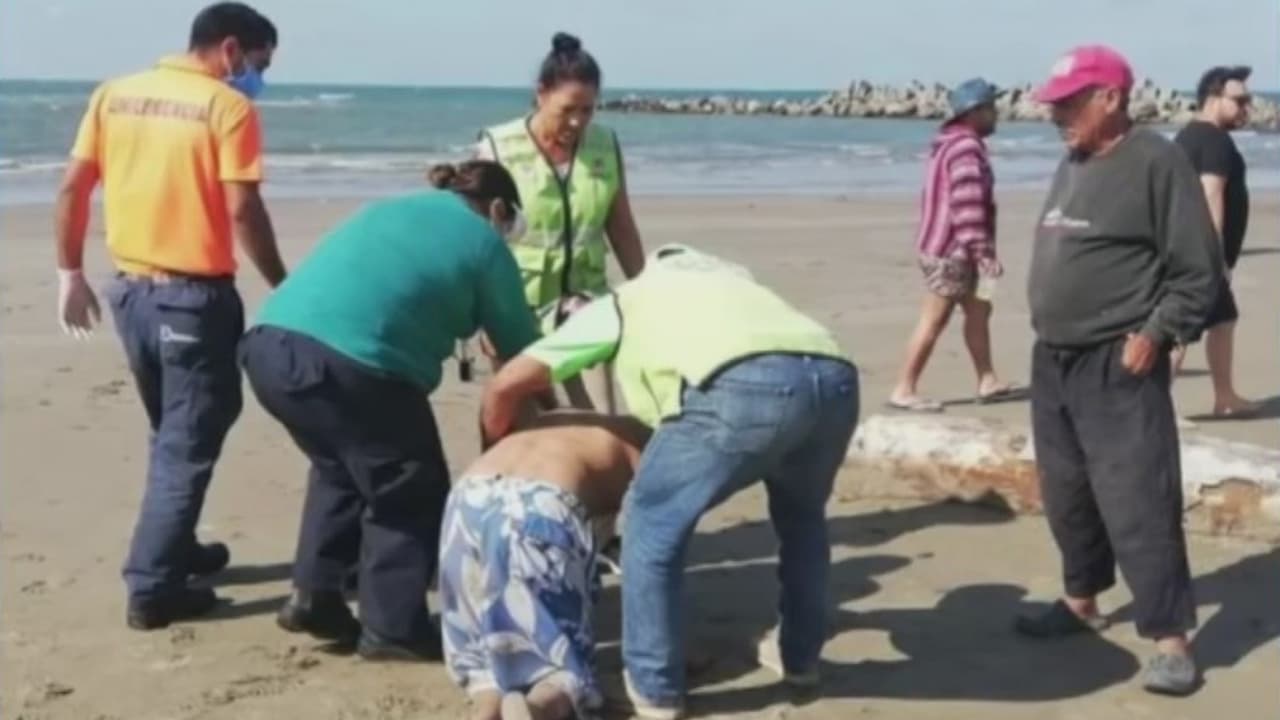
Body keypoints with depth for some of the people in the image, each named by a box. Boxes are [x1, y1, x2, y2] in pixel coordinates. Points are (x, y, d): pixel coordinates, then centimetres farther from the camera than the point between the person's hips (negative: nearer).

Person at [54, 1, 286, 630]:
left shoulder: (114, 95, 7)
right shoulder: (228, 107, -11)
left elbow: (72, 189, 5)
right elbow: (242, 210, -17)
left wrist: (70, 274, 12)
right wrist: (283, 287, -7)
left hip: (130, 290, 7)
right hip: (194, 296, -7)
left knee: (171, 433, 23)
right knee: (190, 442, 3)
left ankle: (174, 549, 35)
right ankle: (152, 588, 3)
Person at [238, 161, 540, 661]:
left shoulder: (392, 208, 30)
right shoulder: (483, 243, 12)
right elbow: (519, 348, 18)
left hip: (269, 345, 7)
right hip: (349, 362, -7)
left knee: (339, 469, 29)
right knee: (409, 493, 12)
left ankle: (312, 597, 28)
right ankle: (392, 629, 15)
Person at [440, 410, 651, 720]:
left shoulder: (552, 422, 38)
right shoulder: (641, 442, 24)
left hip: (469, 502, 5)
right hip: (541, 510, -4)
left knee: (484, 647, 21)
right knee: (561, 656, 10)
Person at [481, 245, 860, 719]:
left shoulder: (615, 305, 29)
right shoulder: (723, 278, 44)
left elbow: (507, 385, 25)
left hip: (743, 386, -6)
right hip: (834, 377, 6)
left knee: (654, 528, 14)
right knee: (800, 515, 33)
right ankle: (800, 658, 42)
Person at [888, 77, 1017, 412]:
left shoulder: (954, 143, 17)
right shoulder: (966, 147, -17)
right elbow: (967, 204, -25)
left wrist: (979, 250, 23)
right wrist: (983, 251, -24)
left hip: (950, 247, 11)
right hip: (950, 249, -11)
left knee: (978, 310, 16)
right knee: (934, 321, -6)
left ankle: (988, 381, 22)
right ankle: (904, 389, -1)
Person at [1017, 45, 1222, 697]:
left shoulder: (1156, 162, -12)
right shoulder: (1072, 165, 13)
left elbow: (1199, 270, -12)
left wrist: (1155, 333, -17)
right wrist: (1048, 334, 16)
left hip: (1120, 367, -8)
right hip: (1053, 361, 8)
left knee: (1137, 502, -10)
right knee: (1067, 494, 16)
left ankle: (1170, 640, -5)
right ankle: (1081, 602, 32)